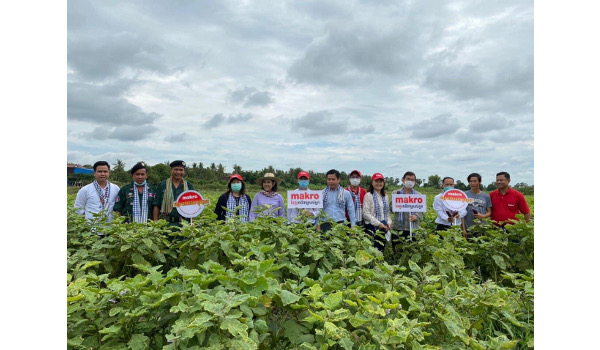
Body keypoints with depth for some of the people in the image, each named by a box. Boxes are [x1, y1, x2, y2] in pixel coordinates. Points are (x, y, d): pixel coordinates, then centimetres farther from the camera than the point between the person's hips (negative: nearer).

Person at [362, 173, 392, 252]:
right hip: (372, 227, -6)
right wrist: (378, 223, -15)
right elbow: (365, 213, -13)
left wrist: (389, 222, 1)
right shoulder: (368, 195, -6)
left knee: (381, 249, 9)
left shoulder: (385, 196, 13)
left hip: (383, 227, 6)